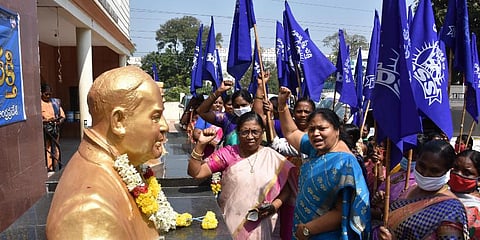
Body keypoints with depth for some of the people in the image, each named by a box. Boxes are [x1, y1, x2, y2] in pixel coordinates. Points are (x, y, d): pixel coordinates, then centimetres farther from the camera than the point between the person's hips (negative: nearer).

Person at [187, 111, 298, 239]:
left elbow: (287, 188, 2)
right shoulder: (227, 154, -4)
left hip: (263, 227, 1)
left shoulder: (273, 157, -2)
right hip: (231, 225, 0)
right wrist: (201, 144, -19)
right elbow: (195, 173, -8)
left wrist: (274, 206, -15)